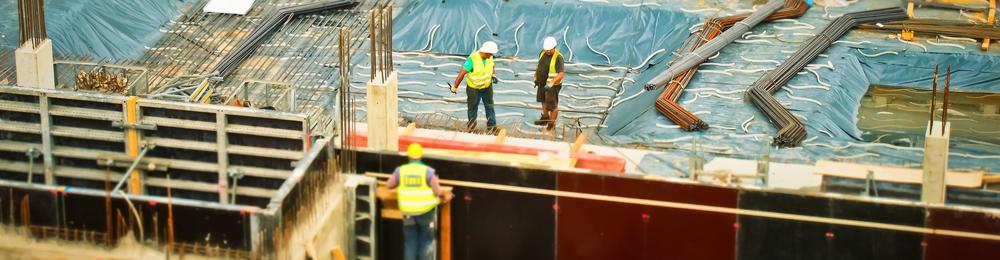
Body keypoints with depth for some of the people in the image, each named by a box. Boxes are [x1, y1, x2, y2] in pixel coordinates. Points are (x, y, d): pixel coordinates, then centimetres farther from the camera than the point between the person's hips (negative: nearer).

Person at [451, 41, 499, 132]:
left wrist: (493, 75, -9)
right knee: (473, 107, 13)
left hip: (487, 86, 4)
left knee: (489, 106, 13)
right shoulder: (472, 59, -32)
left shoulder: (489, 57, -15)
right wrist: (455, 87, -20)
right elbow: (462, 73, -26)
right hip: (473, 87, -4)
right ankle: (471, 124, 34)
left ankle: (491, 125, 26)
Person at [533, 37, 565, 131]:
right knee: (544, 101, 26)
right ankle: (545, 118, 47)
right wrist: (536, 77, 17)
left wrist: (551, 83, -40)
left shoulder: (558, 57, -24)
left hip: (552, 85, -8)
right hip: (542, 83, 8)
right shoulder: (543, 53, -2)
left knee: (552, 105, 1)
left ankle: (552, 123, 17)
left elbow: (561, 74, -31)